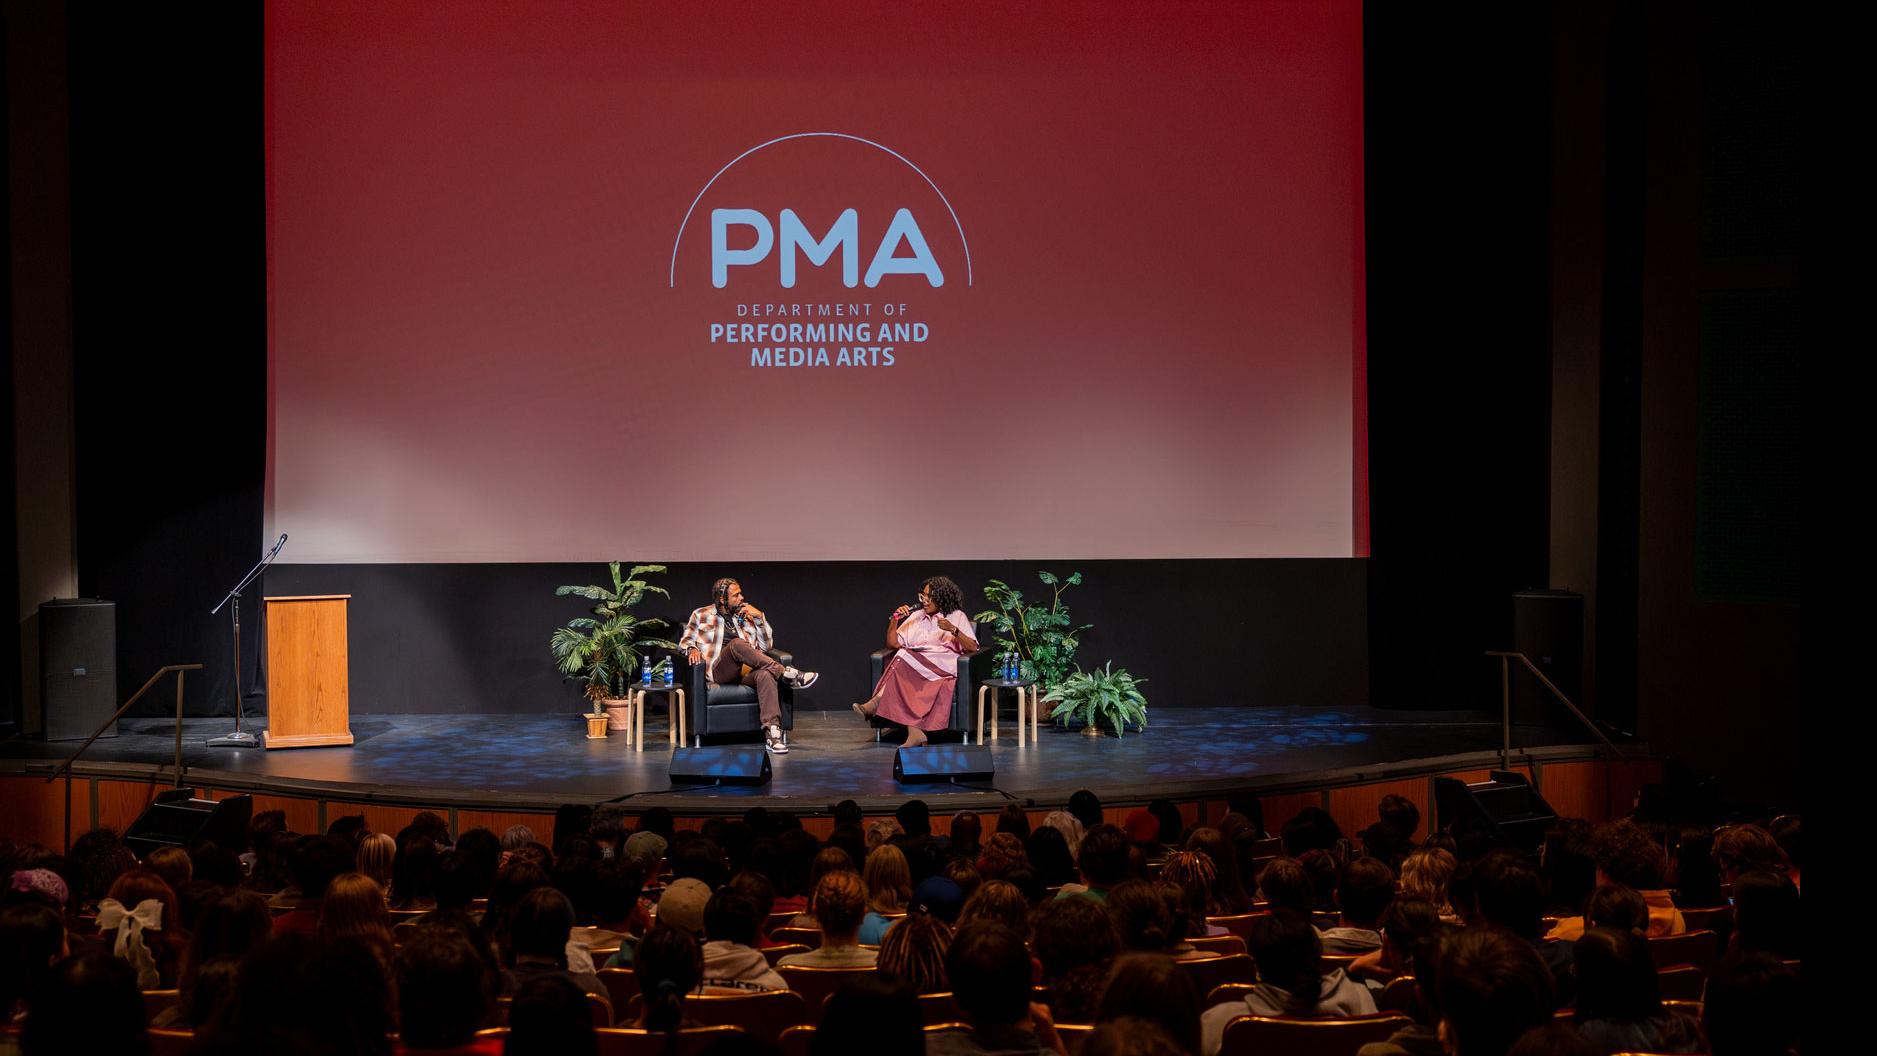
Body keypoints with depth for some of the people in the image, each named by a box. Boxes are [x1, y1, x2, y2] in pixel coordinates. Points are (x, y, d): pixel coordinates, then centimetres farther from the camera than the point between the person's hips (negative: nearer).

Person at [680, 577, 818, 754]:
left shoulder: (746, 616, 23)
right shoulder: (701, 615, 17)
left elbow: (766, 645, 19)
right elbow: (685, 640, 17)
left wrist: (760, 618, 6)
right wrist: (692, 649, -7)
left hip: (746, 671, 2)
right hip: (719, 671, -2)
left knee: (765, 674, -35)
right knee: (736, 643, -35)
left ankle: (772, 732, -50)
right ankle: (788, 674, -33)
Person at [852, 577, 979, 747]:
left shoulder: (957, 616, 14)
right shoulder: (916, 616, 27)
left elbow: (973, 648, 2)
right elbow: (892, 644, 22)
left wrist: (953, 630, -13)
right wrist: (895, 619, 7)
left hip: (944, 667, -4)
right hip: (915, 665, 4)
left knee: (905, 657, -32)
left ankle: (877, 702, -38)